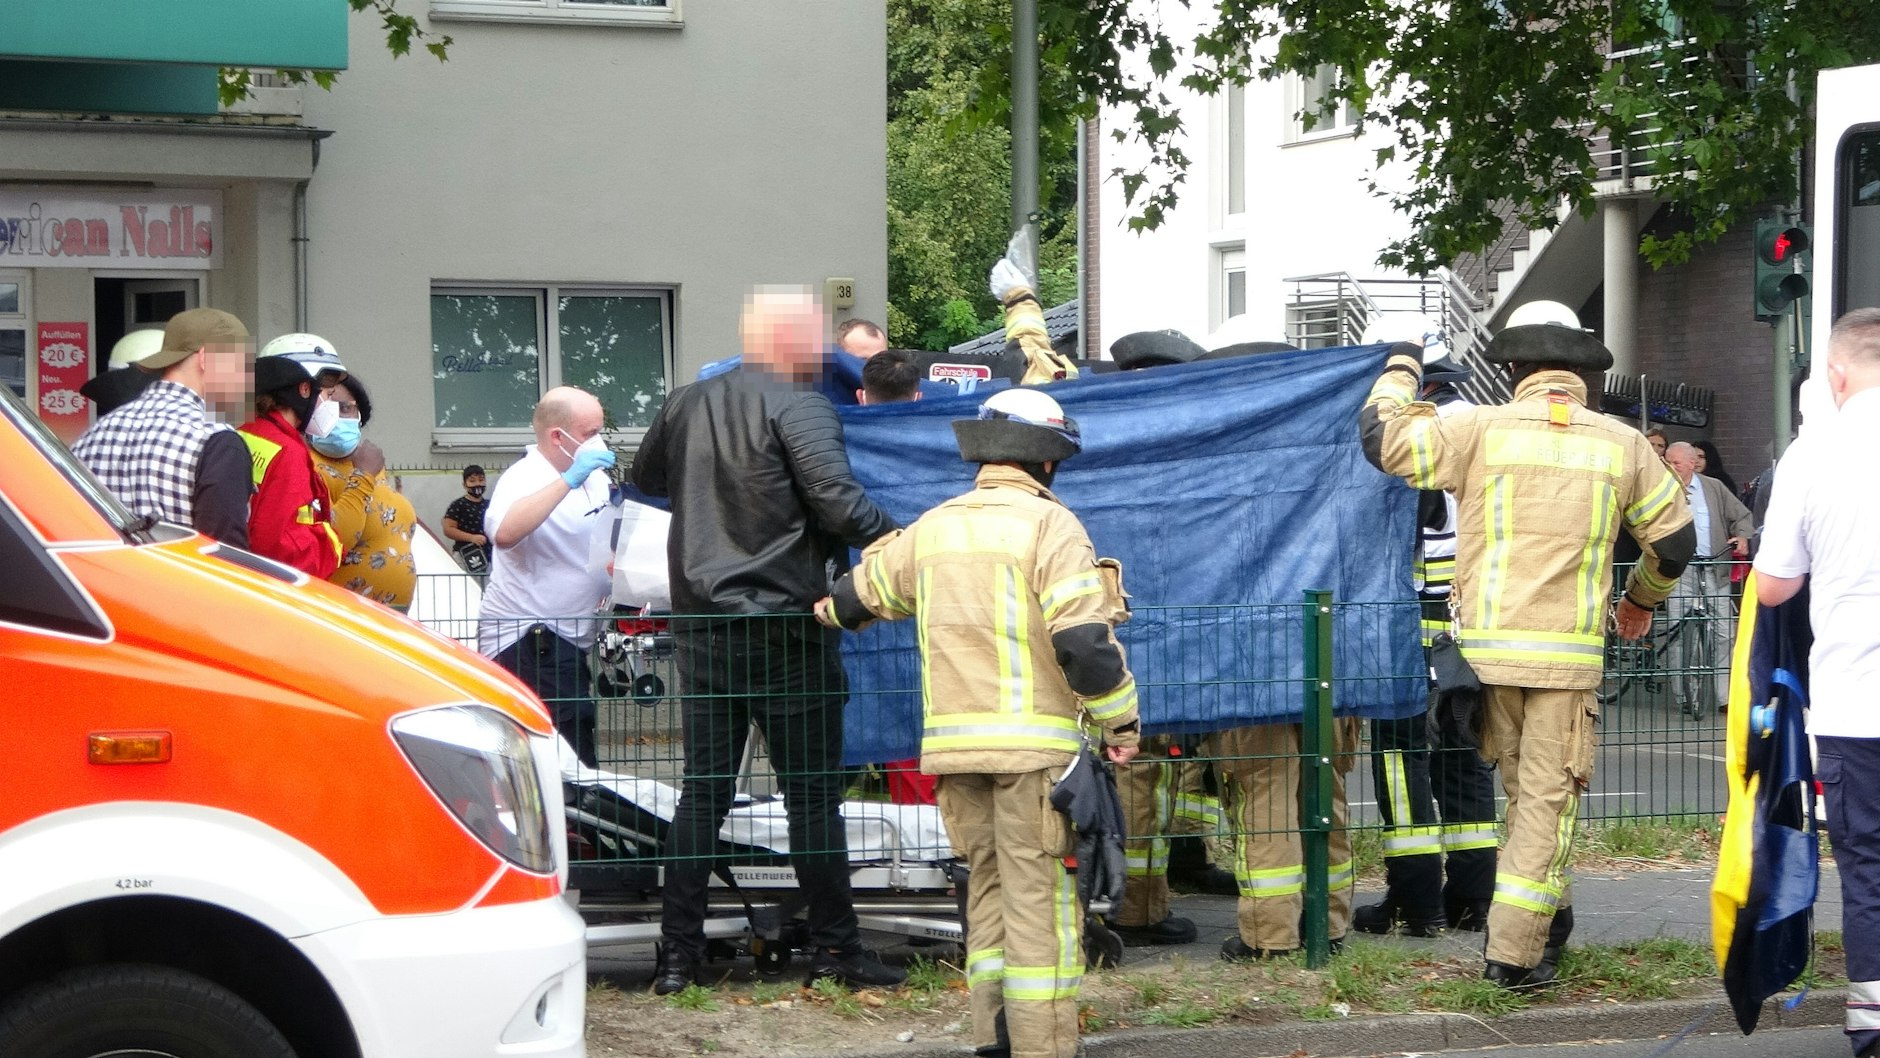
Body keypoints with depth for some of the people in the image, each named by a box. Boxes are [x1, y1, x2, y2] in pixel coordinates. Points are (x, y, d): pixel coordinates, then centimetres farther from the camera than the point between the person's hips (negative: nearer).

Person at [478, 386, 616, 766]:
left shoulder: (592, 475, 13)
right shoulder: (524, 478, -14)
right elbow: (504, 533, -36)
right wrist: (569, 480, -34)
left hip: (568, 640, 10)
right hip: (526, 639, -10)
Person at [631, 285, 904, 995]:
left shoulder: (687, 403, 11)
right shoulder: (798, 407, -10)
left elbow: (645, 478, 27)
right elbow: (839, 504, -20)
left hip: (702, 624, 6)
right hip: (784, 626, -6)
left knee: (703, 788, 9)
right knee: (812, 790, 1)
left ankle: (677, 955, 7)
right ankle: (835, 949, 5)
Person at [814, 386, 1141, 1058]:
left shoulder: (932, 528, 13)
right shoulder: (1048, 524, -6)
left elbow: (863, 589, 31)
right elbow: (1084, 638, -15)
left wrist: (838, 611, 53)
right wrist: (1121, 720, -6)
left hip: (953, 741, 6)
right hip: (1036, 741, -6)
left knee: (989, 885, 15)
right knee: (1039, 895, -4)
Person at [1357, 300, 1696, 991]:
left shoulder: (1483, 430, -2)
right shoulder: (1621, 444, 5)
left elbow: (1382, 439, -1)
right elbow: (1674, 538, 14)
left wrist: (1401, 369, 17)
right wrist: (1643, 597, 34)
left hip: (1488, 649, 1)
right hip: (1569, 654, -1)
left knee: (1521, 789, 18)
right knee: (1547, 796, 2)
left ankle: (1546, 917, 28)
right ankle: (1514, 952, -1)